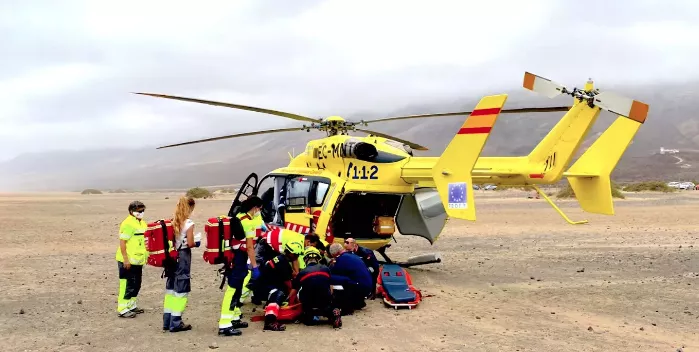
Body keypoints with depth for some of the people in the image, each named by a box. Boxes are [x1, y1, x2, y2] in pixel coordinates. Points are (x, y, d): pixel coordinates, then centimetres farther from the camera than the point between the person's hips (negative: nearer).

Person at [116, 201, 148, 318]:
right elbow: (122, 242, -18)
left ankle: (131, 305, 28)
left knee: (136, 284, 16)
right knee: (127, 285, -4)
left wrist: (145, 256, 20)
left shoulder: (142, 223, 12)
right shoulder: (128, 224, -15)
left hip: (138, 260, 9)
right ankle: (123, 309, 3)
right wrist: (126, 259, -20)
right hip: (128, 261, -9)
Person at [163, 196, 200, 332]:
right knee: (181, 289, 1)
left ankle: (167, 320, 20)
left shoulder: (173, 222, 6)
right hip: (183, 256, -7)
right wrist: (196, 242, 4)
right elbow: (190, 243, -15)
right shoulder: (189, 223, -13)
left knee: (170, 287, 14)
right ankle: (176, 322, 4)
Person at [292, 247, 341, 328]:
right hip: (326, 303, 0)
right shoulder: (326, 269, 5)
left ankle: (309, 317, -2)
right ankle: (332, 314, 1)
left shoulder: (302, 273, 2)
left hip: (309, 306, 0)